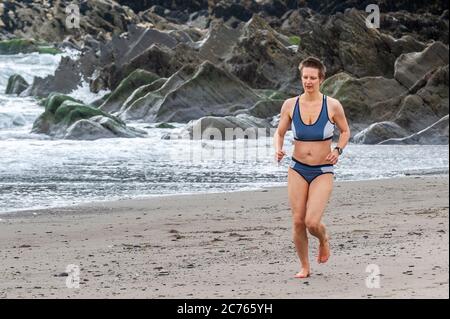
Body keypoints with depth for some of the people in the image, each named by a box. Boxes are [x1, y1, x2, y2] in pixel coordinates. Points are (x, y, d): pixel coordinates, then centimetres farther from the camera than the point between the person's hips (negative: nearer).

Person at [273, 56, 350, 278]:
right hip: (297, 170, 2)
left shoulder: (332, 106, -7)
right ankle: (305, 267, 19)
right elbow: (279, 132, 9)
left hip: (323, 172, -2)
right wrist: (278, 150, -12)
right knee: (297, 221, -1)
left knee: (312, 222, -15)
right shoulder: (290, 105, -2)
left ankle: (324, 240, 22)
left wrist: (338, 150, -10)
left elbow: (345, 131, 8)